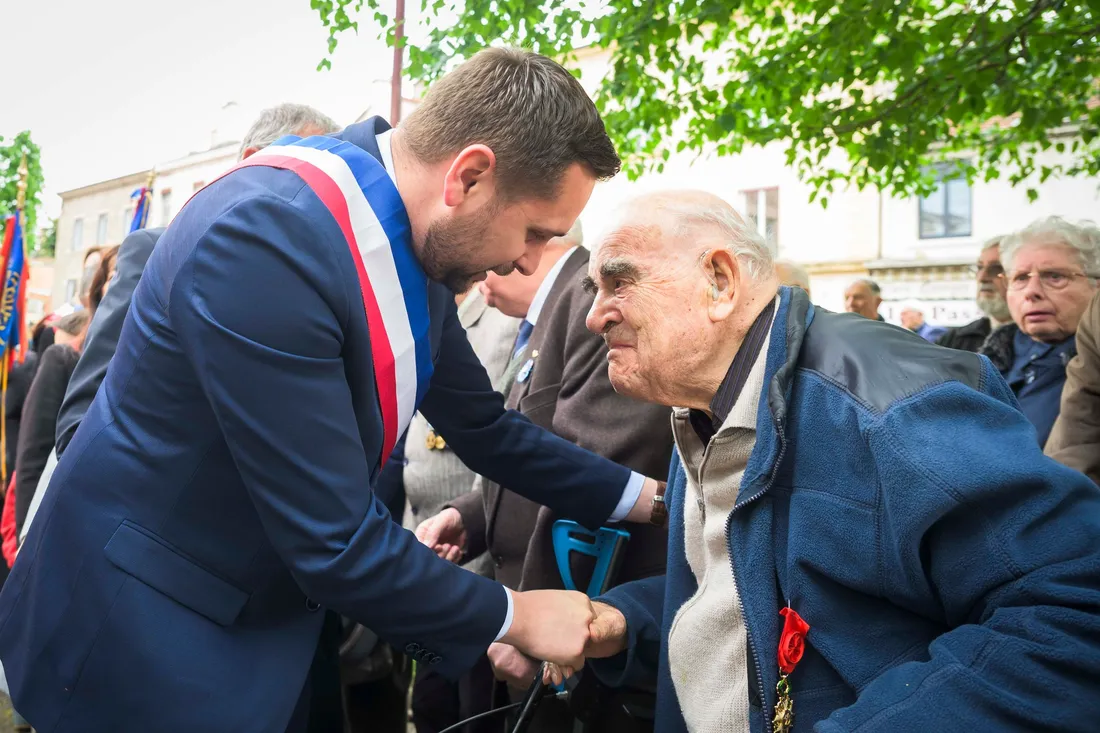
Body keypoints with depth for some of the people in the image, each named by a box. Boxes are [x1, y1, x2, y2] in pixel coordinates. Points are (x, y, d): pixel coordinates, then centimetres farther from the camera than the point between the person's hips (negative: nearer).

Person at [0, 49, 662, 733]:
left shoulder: (419, 242, -5)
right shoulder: (266, 234, -31)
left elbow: (483, 425, 7)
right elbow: (335, 541, -29)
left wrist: (648, 496, 4)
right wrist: (514, 615, -15)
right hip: (145, 629, -7)